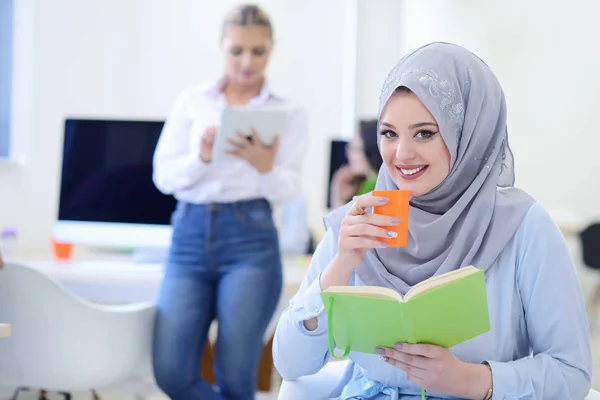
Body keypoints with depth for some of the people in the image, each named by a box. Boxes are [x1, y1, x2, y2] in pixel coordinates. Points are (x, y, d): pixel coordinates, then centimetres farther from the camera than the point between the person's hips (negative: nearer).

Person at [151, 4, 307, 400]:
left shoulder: (290, 112, 6)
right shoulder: (191, 101, 9)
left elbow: (288, 189, -4)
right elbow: (163, 175, 3)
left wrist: (264, 166, -27)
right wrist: (201, 158, -18)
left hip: (250, 237, -1)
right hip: (190, 234, 2)